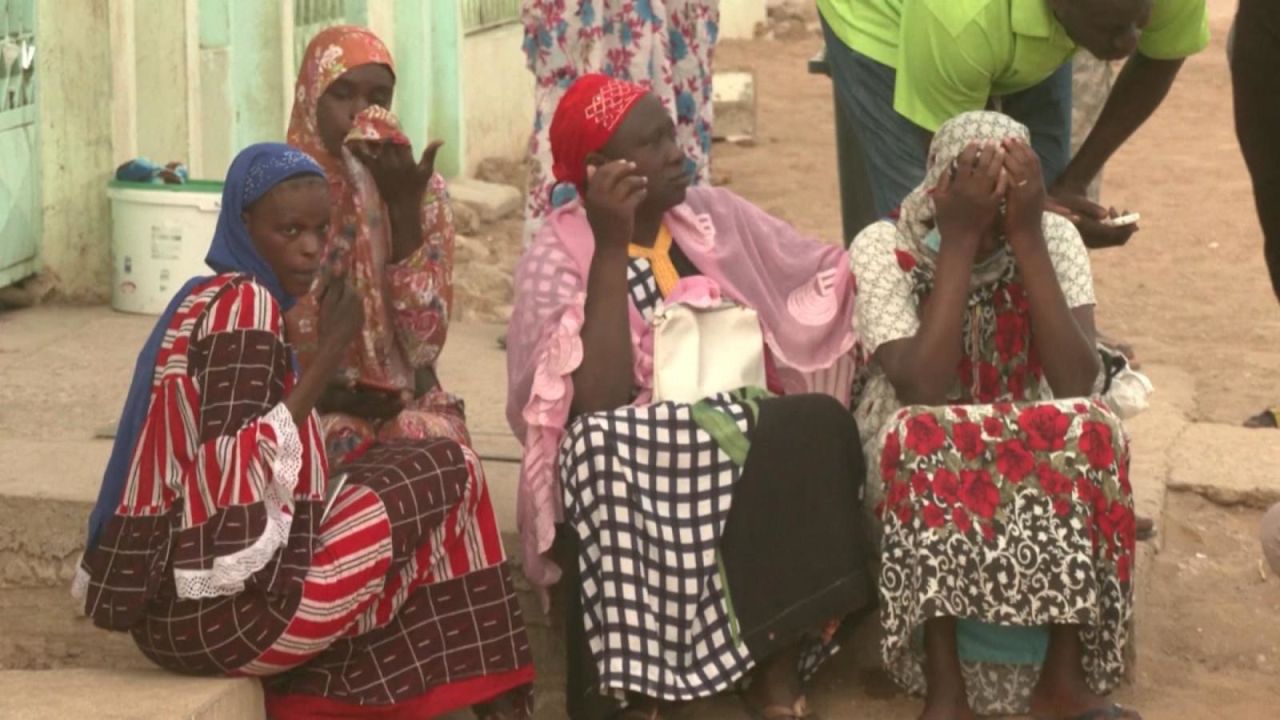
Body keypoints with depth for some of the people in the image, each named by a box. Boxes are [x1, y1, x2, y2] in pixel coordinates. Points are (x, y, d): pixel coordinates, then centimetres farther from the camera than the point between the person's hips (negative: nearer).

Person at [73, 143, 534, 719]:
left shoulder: (204, 302, 16)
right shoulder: (243, 306, -12)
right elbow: (235, 473, -22)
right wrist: (329, 354, -16)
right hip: (224, 603, -9)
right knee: (450, 473, 0)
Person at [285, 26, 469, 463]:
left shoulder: (423, 189, 1)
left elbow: (424, 345, -8)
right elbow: (283, 347, -12)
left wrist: (404, 205, -15)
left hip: (406, 405, 2)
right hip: (306, 406, -2)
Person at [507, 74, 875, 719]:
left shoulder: (717, 217, 9)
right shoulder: (557, 260, -6)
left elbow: (838, 283, 5)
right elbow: (600, 401, -20)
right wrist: (610, 248, -20)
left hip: (752, 440, 4)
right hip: (631, 459, -3)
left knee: (820, 425, -27)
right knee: (606, 443, -36)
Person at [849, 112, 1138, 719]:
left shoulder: (1054, 239, -9)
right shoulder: (883, 248, -16)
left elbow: (1076, 385, -23)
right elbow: (924, 390, -29)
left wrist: (1026, 235, -26)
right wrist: (960, 239, -29)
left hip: (1036, 448, 2)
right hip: (916, 456, -2)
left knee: (1089, 430, -30)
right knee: (924, 439, -36)